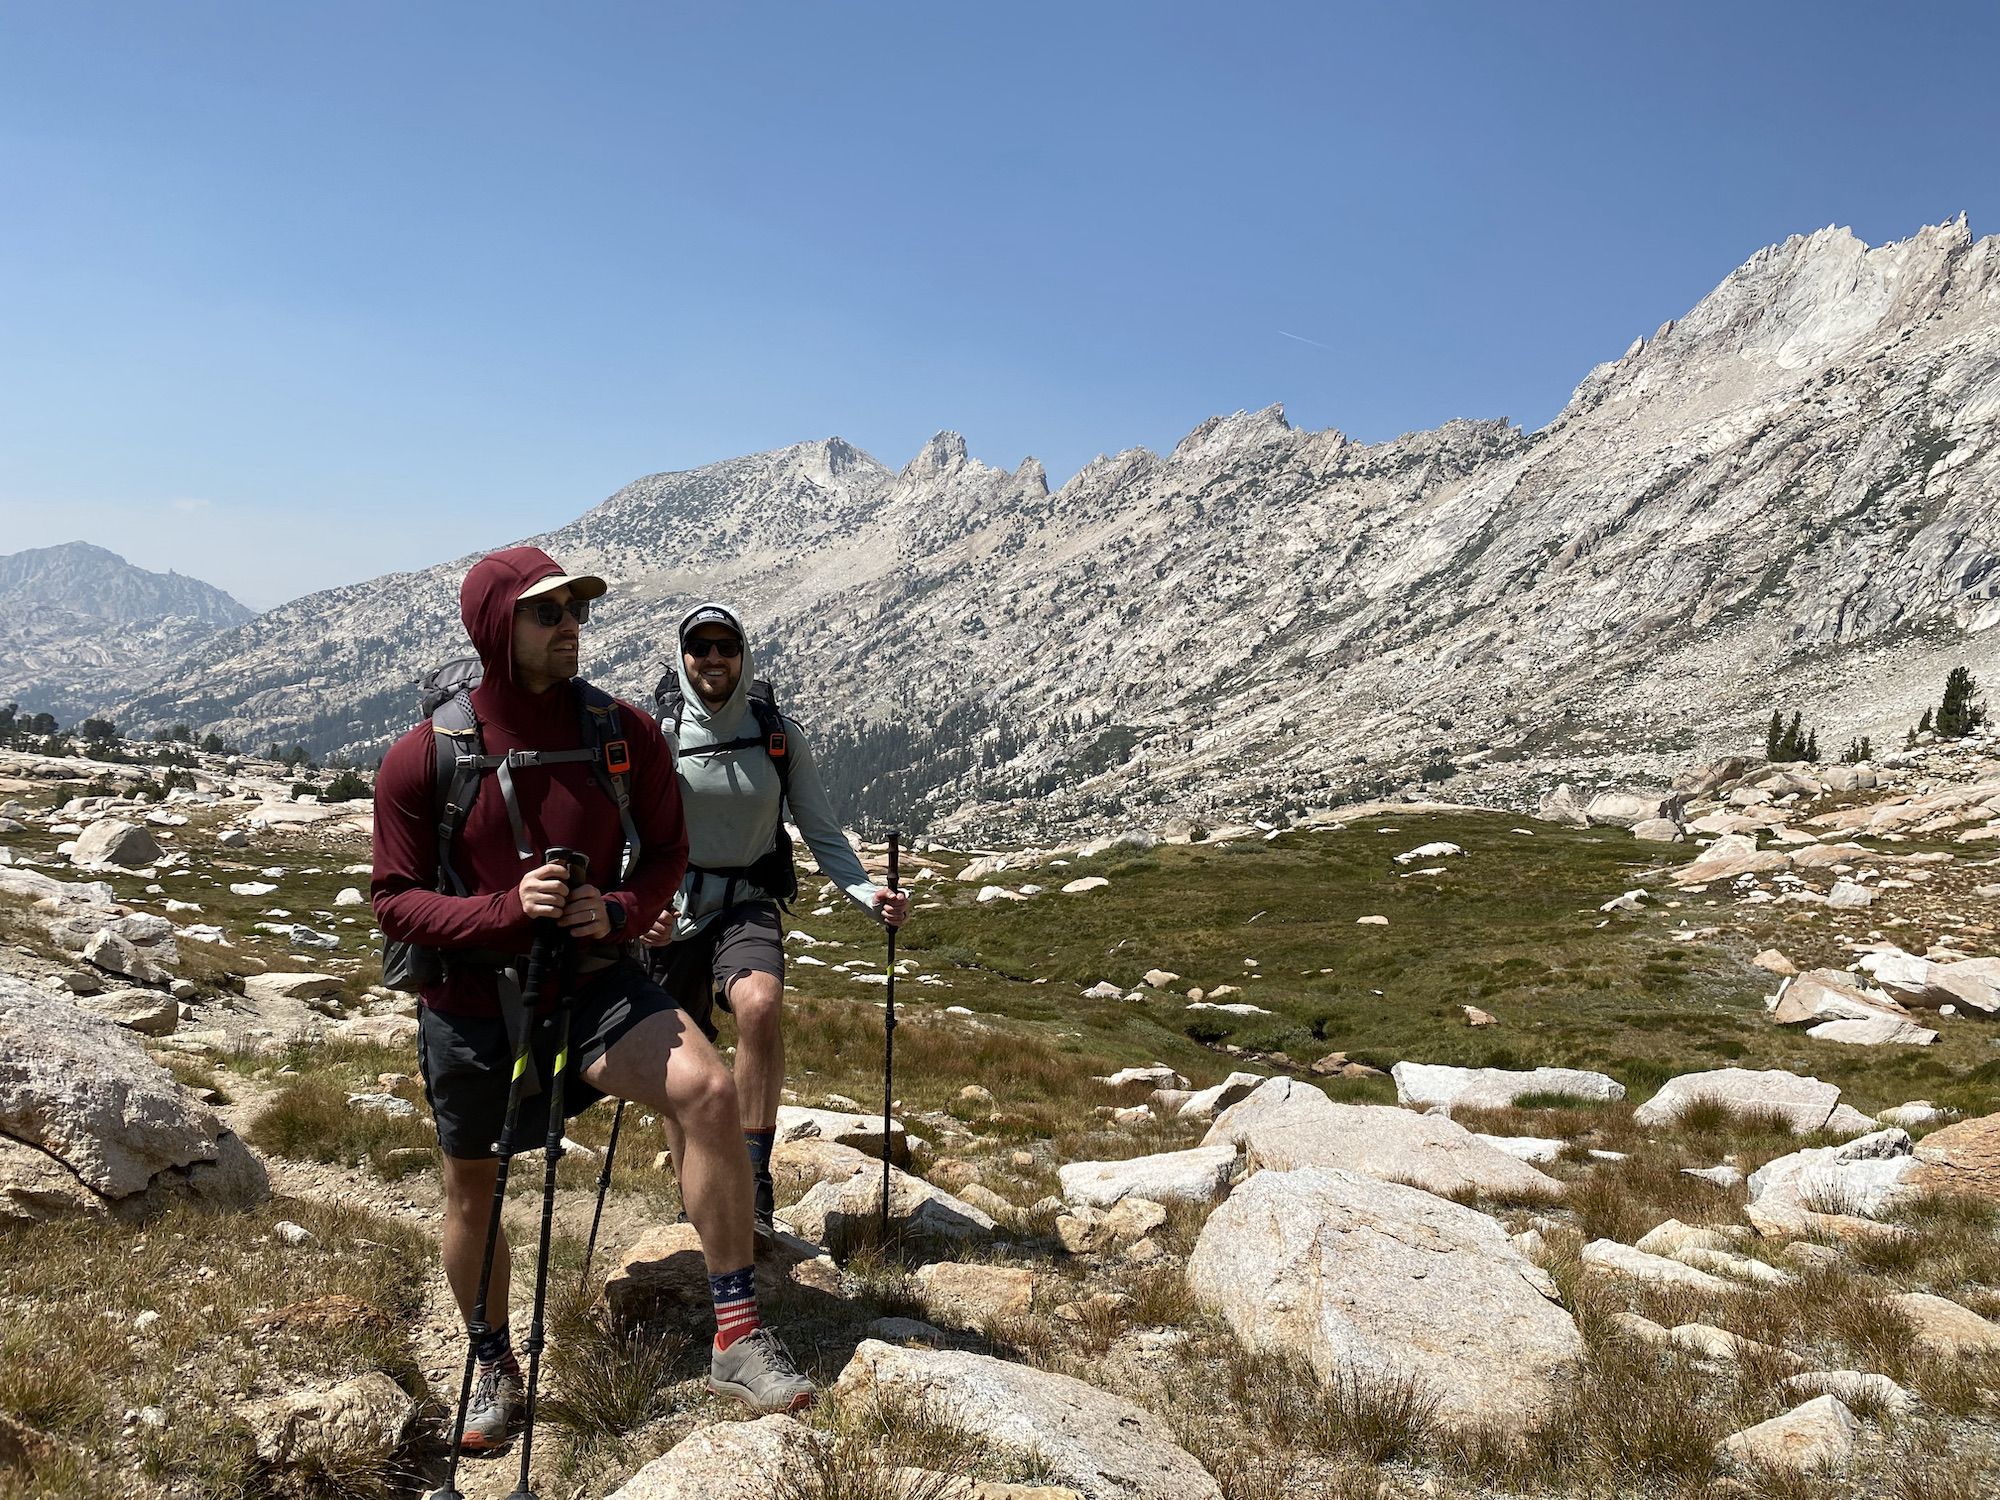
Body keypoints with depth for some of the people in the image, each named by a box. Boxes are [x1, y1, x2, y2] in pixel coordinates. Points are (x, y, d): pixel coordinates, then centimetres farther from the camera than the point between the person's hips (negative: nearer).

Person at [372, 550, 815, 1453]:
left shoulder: (624, 734, -9)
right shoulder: (422, 759, -13)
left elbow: (667, 851, 3)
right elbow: (396, 902, -8)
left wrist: (620, 912, -18)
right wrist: (504, 910, -26)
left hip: (593, 982, 0)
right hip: (471, 1005, 1)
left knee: (706, 1088, -27)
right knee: (472, 1192, 16)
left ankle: (736, 1338, -17)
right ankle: (495, 1370, 44)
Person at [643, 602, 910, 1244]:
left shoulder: (779, 736, 0)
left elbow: (822, 834, 2)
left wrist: (868, 893, -13)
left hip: (748, 907, 0)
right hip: (673, 911, 1)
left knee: (759, 1004, -31)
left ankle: (755, 1183, -23)